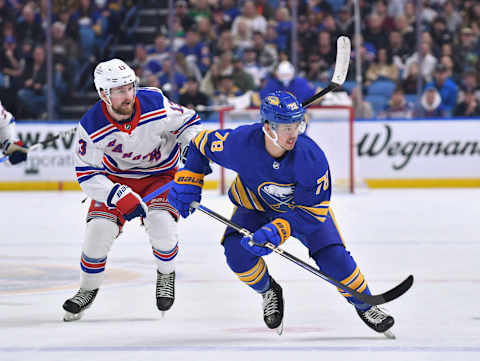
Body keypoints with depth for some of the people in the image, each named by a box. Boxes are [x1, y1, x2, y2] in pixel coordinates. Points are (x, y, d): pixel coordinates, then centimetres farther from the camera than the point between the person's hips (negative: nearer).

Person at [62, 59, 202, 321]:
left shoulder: (155, 103, -26)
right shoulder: (91, 127, -25)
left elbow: (189, 122, -7)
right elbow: (87, 174, -19)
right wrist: (121, 197, -31)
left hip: (160, 174, -1)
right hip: (115, 177, 1)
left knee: (161, 226, -24)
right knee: (99, 228, -14)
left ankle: (166, 275, 9)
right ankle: (88, 289, 12)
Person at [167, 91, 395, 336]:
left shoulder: (310, 156, -36)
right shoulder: (241, 143, -33)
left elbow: (312, 211, -29)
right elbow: (202, 144, -12)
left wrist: (277, 231, -40)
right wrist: (187, 182, -17)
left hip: (304, 206, -1)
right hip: (255, 205, 1)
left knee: (333, 256, -15)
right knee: (237, 253, -22)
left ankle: (364, 305, 12)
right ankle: (269, 293, 9)